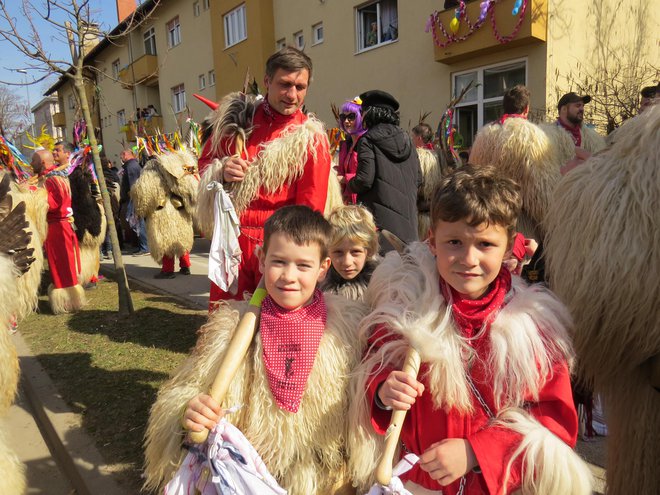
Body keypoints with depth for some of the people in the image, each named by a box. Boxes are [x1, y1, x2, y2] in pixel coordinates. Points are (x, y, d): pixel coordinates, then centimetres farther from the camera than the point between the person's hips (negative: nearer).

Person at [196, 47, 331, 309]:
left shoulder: (311, 139, -6)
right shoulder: (235, 115, 5)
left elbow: (310, 211, -8)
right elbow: (205, 161, 17)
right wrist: (220, 171, -7)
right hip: (230, 240, 3)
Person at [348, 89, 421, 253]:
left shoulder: (367, 140, -7)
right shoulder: (406, 139, 11)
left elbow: (365, 180, -14)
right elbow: (418, 179, 12)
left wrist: (347, 183, 6)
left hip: (380, 220, -6)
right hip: (407, 219, 6)